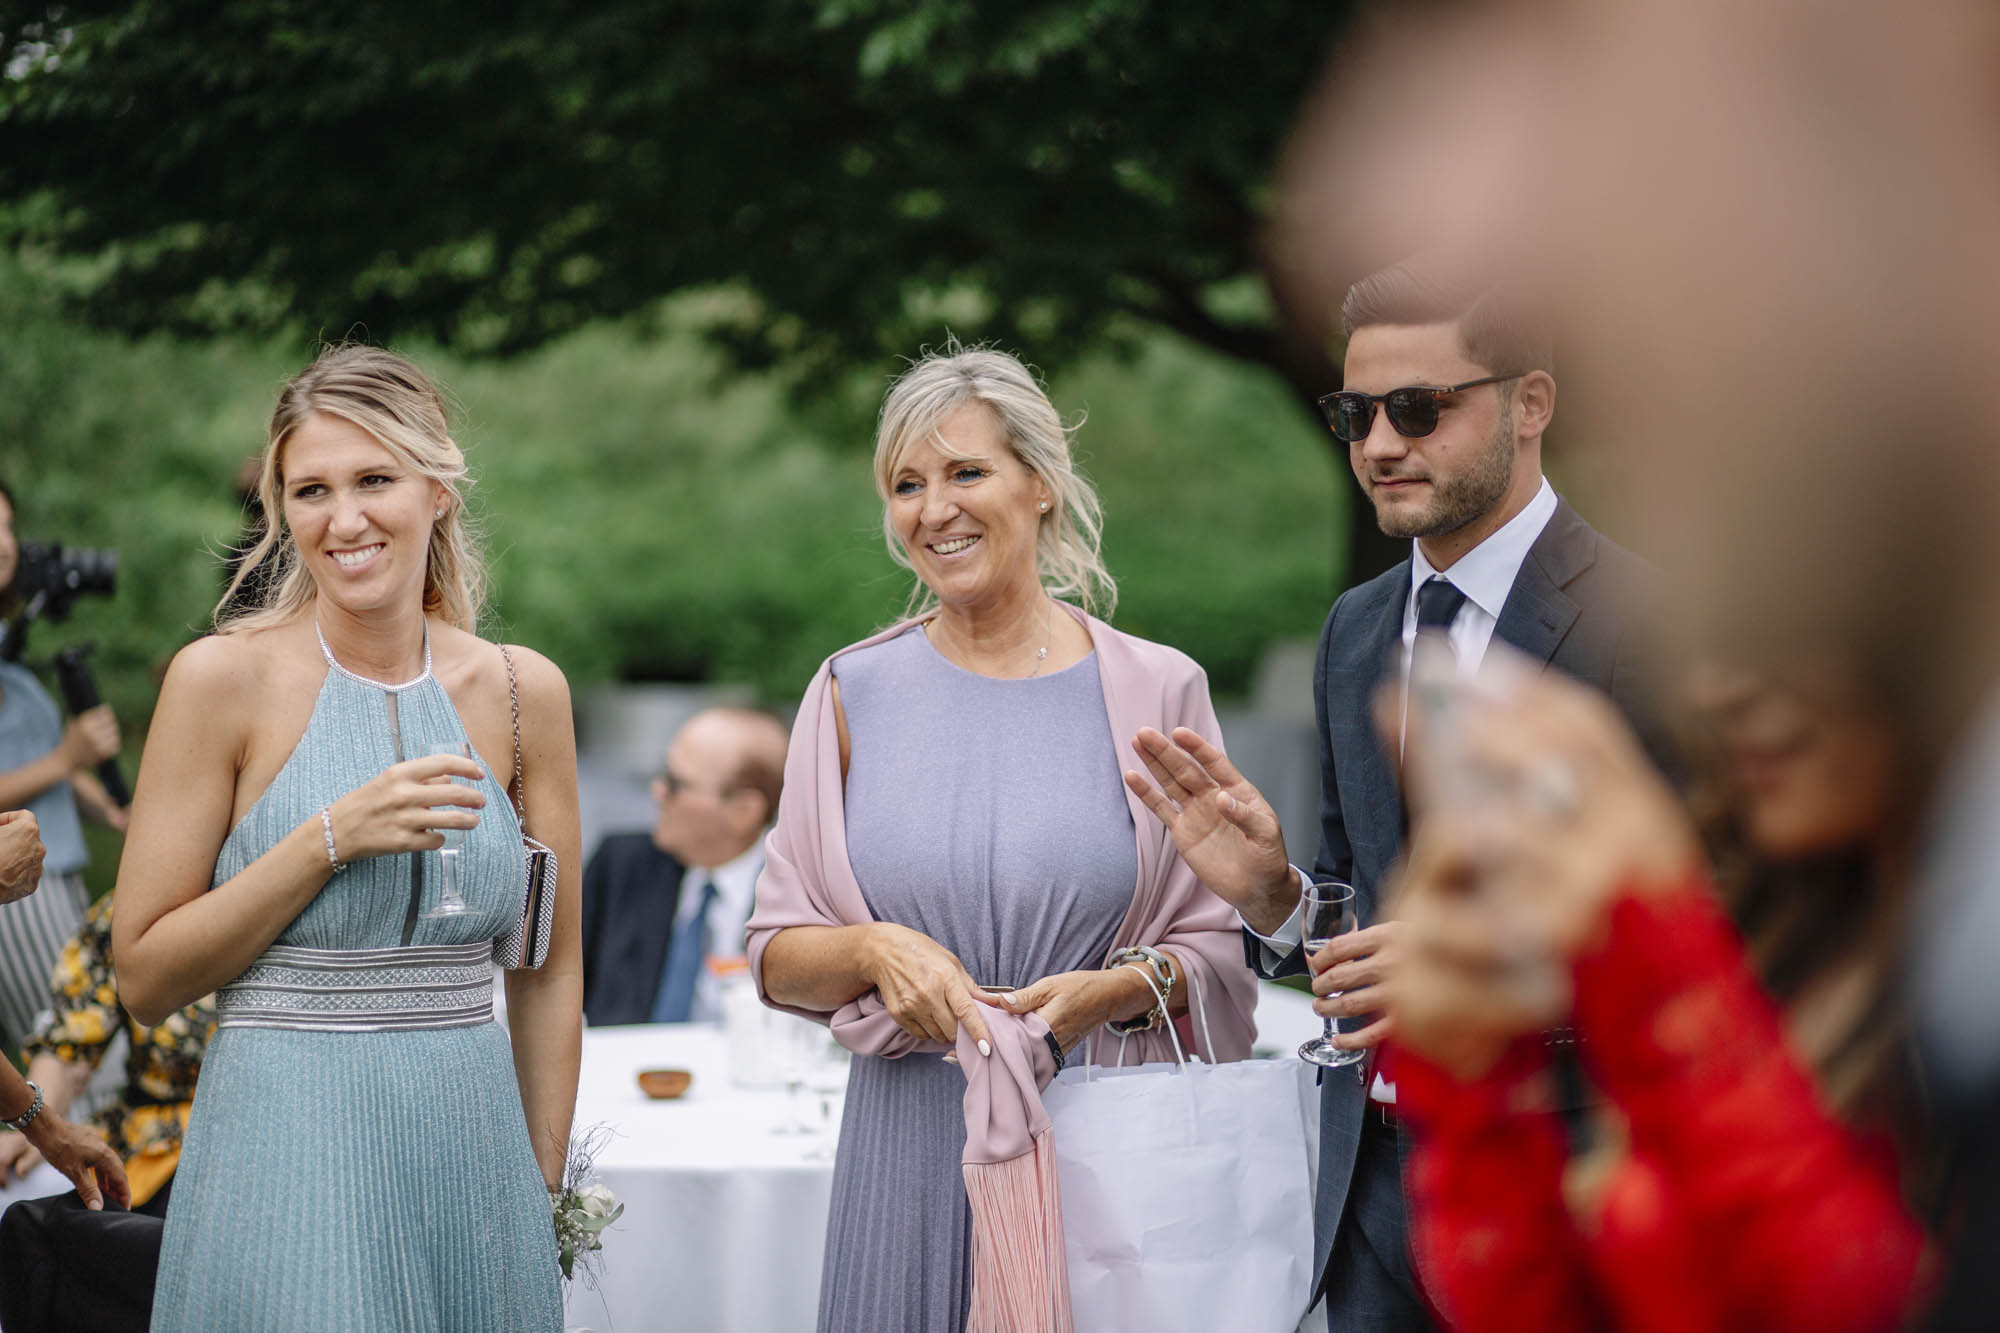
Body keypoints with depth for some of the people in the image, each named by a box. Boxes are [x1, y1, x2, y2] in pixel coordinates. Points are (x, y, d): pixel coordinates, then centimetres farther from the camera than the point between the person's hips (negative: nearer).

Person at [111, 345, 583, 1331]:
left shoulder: (524, 692, 4)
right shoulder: (224, 677, -6)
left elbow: (550, 971, 10)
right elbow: (143, 977, -5)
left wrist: (542, 1191, 6)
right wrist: (334, 838, -15)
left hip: (475, 1145, 3)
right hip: (289, 1154, -3)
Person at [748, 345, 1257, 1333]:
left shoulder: (1154, 691, 1)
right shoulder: (853, 693, 6)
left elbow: (1221, 947, 3)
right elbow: (776, 956, 7)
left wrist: (1121, 988, -16)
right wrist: (874, 950, -13)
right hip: (913, 1148, 1)